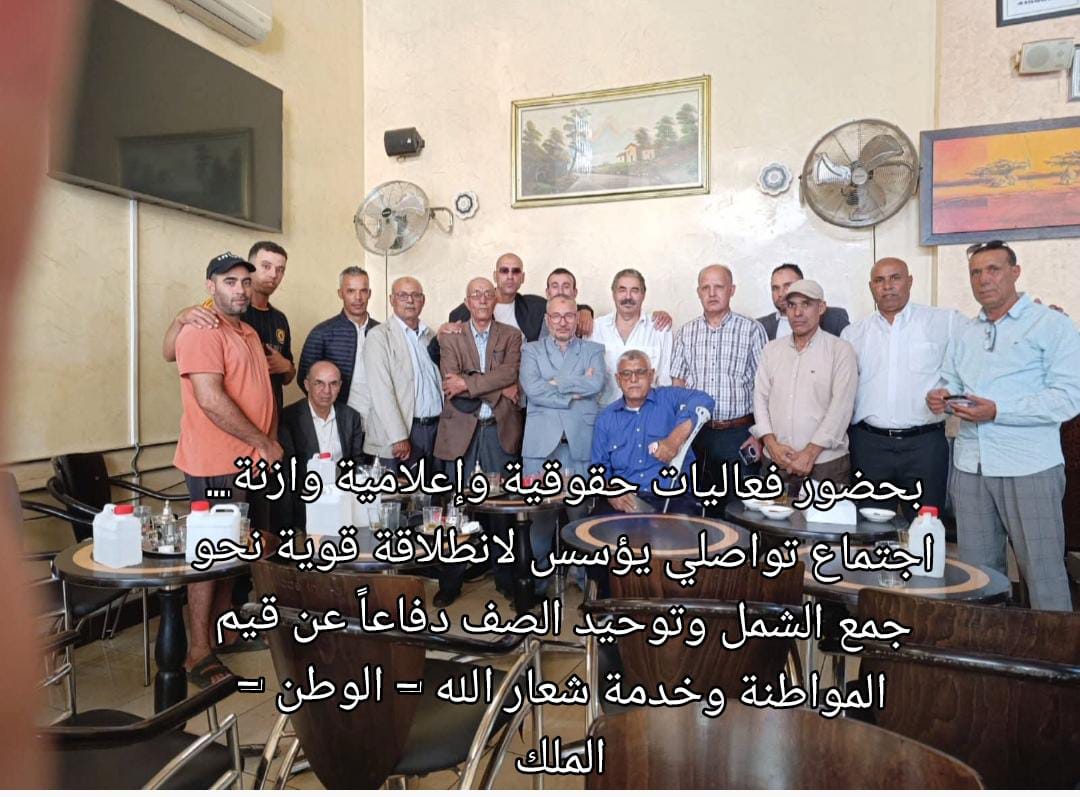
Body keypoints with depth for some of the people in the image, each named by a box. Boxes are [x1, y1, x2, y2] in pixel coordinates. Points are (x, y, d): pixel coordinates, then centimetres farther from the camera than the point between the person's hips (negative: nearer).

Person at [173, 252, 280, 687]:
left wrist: (268, 444, 11)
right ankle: (198, 652, 10)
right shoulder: (201, 331, -14)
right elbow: (211, 399, -23)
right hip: (217, 464, -9)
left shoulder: (247, 332, 16)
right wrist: (264, 443, -17)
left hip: (252, 462, 9)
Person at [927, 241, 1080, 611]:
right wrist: (942, 397, 0)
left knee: (1042, 571, 1)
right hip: (970, 466, 6)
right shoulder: (963, 335, 16)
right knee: (977, 571, 12)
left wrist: (997, 411, -19)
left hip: (1029, 469, -5)